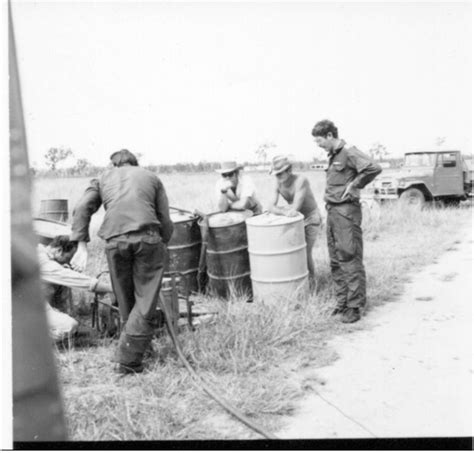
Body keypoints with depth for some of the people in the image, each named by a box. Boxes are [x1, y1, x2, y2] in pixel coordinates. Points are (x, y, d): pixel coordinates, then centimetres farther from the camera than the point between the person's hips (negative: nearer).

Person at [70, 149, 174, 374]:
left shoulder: (103, 178, 25)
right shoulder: (151, 177, 24)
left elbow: (82, 208, 8)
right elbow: (166, 221, 14)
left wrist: (82, 245, 6)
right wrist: (162, 245, 23)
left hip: (115, 240, 2)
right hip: (147, 237, -1)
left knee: (125, 301, 16)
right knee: (145, 300, 3)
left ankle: (132, 349, 27)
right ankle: (128, 360, -3)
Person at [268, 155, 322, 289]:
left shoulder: (301, 180, -30)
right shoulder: (278, 184, -12)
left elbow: (295, 207, -36)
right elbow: (271, 208, -21)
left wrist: (281, 208, -22)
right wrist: (285, 212, -39)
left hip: (311, 219, -5)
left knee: (305, 253, -10)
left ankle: (310, 282, 11)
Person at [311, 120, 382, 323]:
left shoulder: (348, 152, -12)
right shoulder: (333, 155, 14)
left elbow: (374, 168, -24)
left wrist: (354, 185, -14)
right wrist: (329, 196, 12)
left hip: (347, 211, -9)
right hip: (332, 211, 9)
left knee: (350, 260, -4)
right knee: (336, 261, 13)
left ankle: (354, 306, 3)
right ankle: (342, 302, 23)